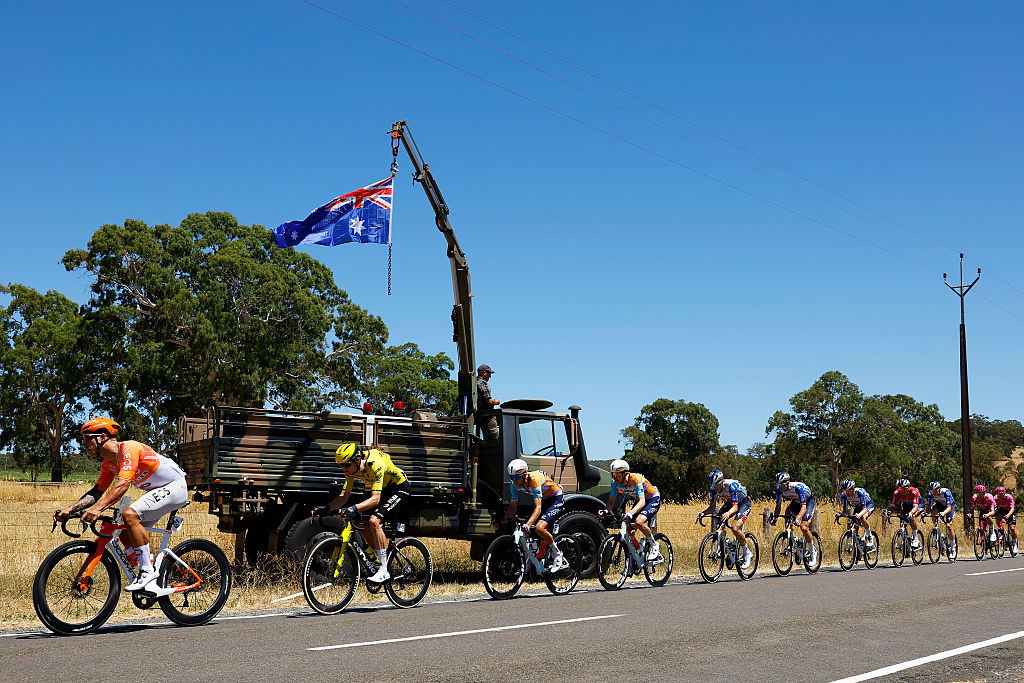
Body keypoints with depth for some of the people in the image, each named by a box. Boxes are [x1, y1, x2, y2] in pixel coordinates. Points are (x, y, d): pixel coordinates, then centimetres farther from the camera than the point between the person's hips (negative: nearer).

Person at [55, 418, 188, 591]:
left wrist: (98, 508, -43)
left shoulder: (129, 448, -22)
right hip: (157, 491, 10)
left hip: (175, 486, -10)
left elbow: (123, 484, -34)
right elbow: (97, 491, 10)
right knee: (125, 532, 3)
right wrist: (70, 509, -4)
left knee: (129, 515, -26)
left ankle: (148, 571, -19)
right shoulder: (109, 463, 7)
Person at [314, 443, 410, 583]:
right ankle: (380, 561, 13)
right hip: (383, 491, 8)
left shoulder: (375, 465, -34)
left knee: (374, 521, -27)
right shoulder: (351, 469, -11)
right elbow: (343, 496, -8)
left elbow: (375, 499, -40)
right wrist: (326, 508, -25)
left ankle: (384, 571, -22)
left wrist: (354, 508, -53)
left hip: (399, 489, -8)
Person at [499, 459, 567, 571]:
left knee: (539, 528, -26)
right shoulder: (515, 485, -13)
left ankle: (558, 555, -5)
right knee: (523, 529, -6)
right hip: (543, 500, 8)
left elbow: (538, 508, -40)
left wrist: (528, 524, -52)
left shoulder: (534, 479, -35)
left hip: (556, 499, -8)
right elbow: (513, 506, -3)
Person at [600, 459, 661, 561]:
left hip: (653, 499, -7)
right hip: (640, 500, 7)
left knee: (639, 522, -30)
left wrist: (631, 513, -57)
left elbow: (642, 502, -40)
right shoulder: (615, 482, -15)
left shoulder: (635, 479, -33)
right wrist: (606, 511, -31)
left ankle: (653, 545, -6)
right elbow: (611, 501, -9)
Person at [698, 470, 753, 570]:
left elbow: (735, 507, -39)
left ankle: (747, 554, -7)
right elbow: (712, 507, -14)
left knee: (735, 528, -26)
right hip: (729, 502, 7)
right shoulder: (714, 489, -17)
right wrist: (703, 513, -35)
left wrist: (728, 513, -60)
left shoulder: (731, 485, -35)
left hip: (744, 502, -7)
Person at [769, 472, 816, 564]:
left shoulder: (798, 487, -37)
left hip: (808, 501, -6)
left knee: (803, 527, -20)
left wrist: (798, 518, -58)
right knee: (787, 515, -23)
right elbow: (778, 505, -11)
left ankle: (813, 553, 0)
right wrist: (775, 517, -27)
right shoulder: (779, 490, -21)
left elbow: (803, 507, -41)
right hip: (796, 502, 6)